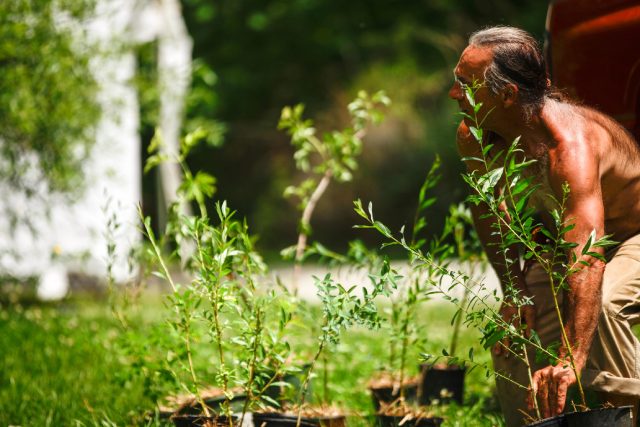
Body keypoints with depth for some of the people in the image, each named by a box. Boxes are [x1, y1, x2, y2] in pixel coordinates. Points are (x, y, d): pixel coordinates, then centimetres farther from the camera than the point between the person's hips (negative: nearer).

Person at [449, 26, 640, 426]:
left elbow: (588, 261, -50)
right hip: (563, 241, 7)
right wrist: (514, 289, -5)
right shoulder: (473, 139, -16)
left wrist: (571, 361, -58)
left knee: (601, 303, -36)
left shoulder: (569, 145, -40)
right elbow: (489, 210, 6)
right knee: (510, 342, -1)